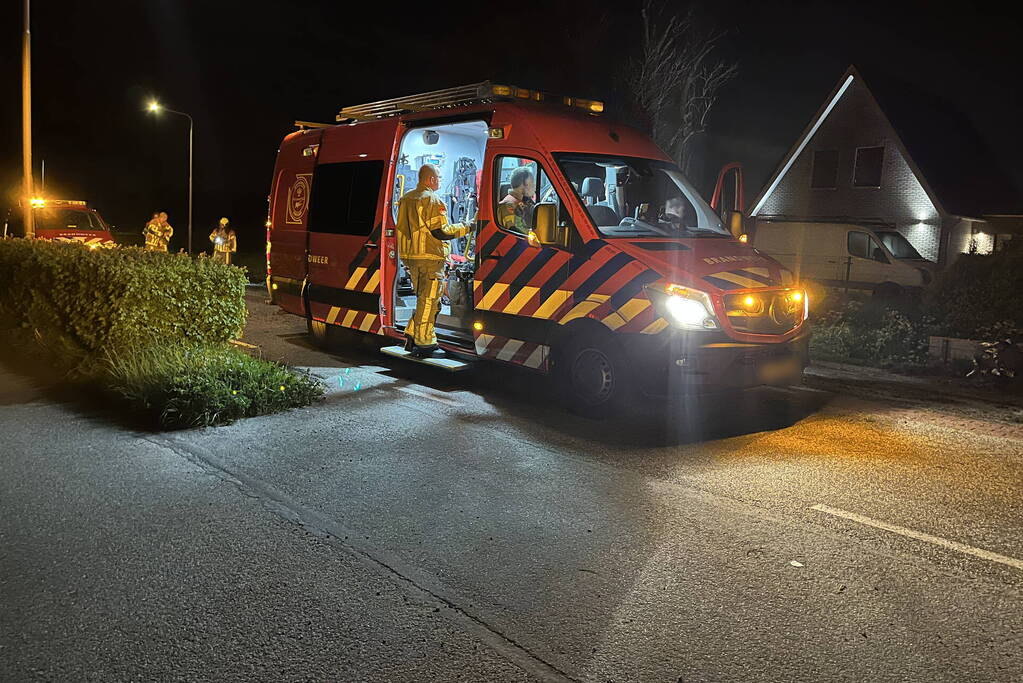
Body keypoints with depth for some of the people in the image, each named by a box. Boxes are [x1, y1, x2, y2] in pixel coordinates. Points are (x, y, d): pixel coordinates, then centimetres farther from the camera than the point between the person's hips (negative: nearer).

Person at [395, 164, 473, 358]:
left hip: (410, 256, 8)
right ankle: (424, 344, 1)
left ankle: (412, 335, 19)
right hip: (429, 257, -8)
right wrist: (466, 226, -7)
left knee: (424, 298, 20)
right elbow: (441, 231, -16)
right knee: (429, 301, -2)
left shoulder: (406, 199, 15)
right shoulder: (432, 200, -12)